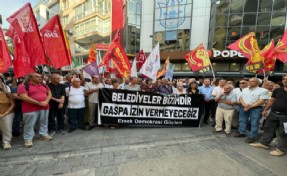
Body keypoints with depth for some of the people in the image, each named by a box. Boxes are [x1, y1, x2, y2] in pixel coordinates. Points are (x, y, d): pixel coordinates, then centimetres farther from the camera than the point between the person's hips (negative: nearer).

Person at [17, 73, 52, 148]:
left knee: (44, 122, 14)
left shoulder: (44, 85, 10)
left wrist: (46, 101, -10)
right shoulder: (23, 86, -7)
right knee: (29, 124, 5)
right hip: (31, 109, -5)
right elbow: (24, 97, -16)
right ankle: (28, 139, 18)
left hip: (45, 107, 5)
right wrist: (39, 103, -17)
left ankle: (43, 134, 29)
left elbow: (49, 94, 10)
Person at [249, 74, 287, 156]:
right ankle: (264, 143, 26)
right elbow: (271, 101, 12)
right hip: (273, 113, 5)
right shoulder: (277, 90, 6)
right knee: (268, 129, 13)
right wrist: (265, 110, 9)